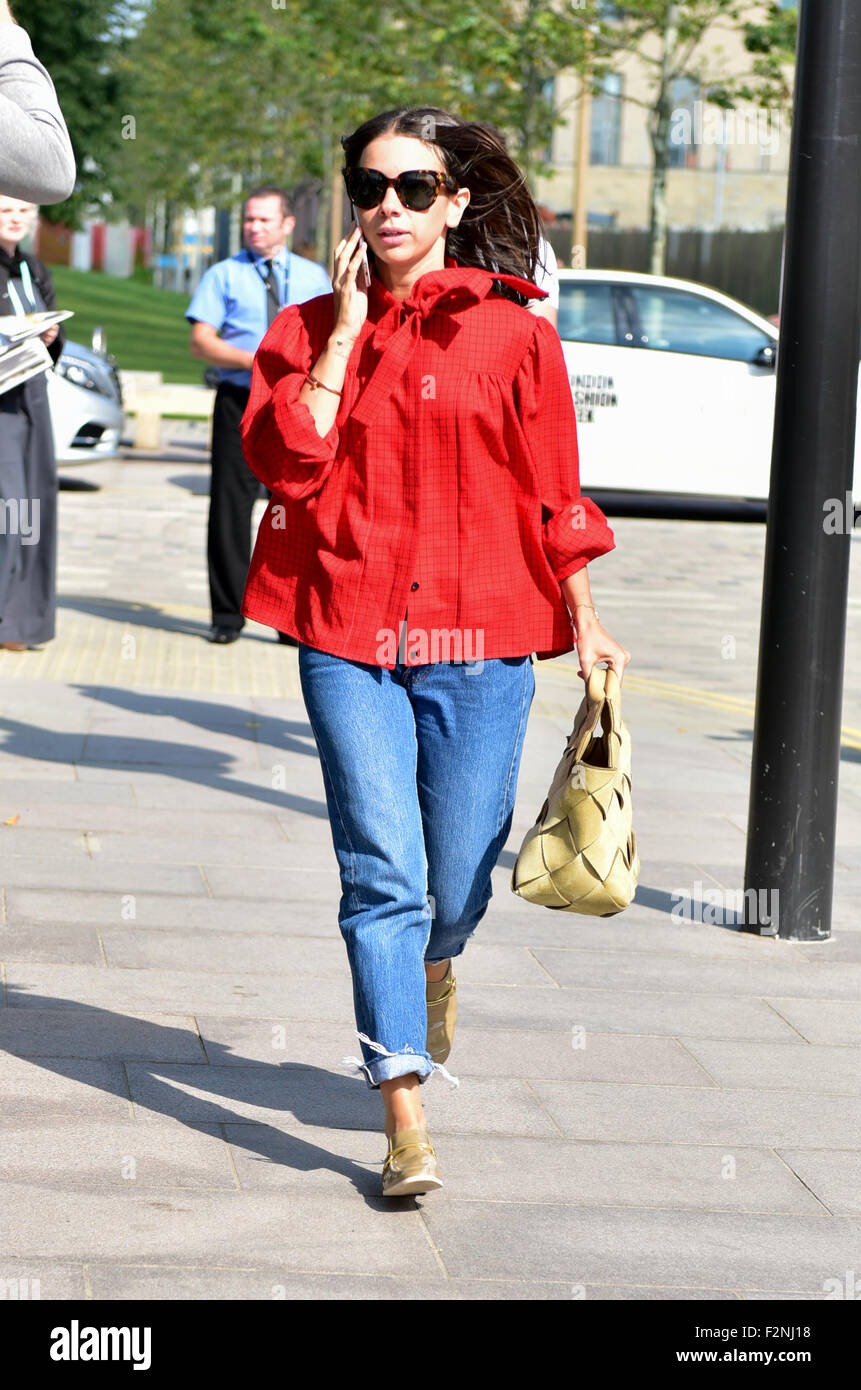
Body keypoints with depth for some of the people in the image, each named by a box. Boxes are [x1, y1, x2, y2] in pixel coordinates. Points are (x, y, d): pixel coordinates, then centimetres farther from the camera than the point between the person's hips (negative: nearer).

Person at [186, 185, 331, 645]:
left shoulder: (313, 277, 14)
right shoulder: (223, 275, 7)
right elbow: (200, 341, -2)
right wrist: (255, 360, -15)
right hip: (239, 401, -1)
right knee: (230, 504, -3)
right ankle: (227, 615, 5)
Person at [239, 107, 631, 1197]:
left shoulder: (514, 333, 3)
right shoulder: (310, 329, 8)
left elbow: (552, 495, 9)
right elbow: (285, 460, -8)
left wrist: (582, 623, 12)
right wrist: (346, 329, -7)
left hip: (480, 639, 0)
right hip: (348, 636, 0)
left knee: (456, 884, 7)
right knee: (381, 873, -9)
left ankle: (433, 961, 45)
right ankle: (406, 1123, -6)